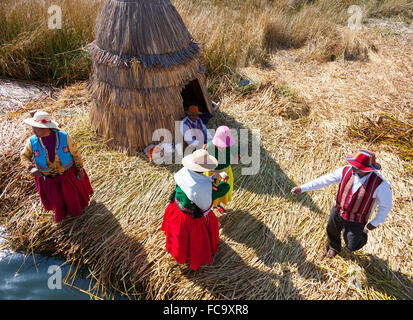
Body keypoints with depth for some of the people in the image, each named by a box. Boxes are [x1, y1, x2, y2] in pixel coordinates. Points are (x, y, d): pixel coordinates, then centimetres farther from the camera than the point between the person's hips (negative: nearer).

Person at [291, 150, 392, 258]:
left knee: (352, 246, 12)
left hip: (356, 220, -3)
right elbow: (325, 180, -13)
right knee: (332, 232, 28)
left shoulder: (380, 184, -31)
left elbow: (385, 205, -14)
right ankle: (334, 248, 62)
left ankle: (363, 233, 45)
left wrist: (376, 222, -3)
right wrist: (302, 188, -14)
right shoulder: (346, 171, -23)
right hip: (337, 212, 4)